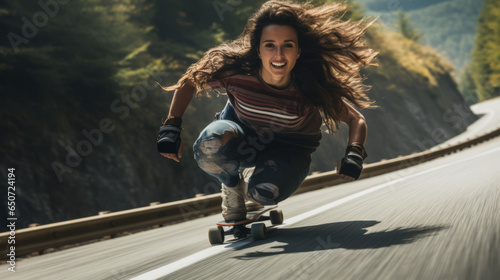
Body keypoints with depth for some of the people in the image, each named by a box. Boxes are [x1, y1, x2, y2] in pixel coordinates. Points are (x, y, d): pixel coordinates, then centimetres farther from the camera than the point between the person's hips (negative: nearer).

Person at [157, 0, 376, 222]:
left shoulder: (311, 88, -26)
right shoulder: (235, 74, -27)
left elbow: (357, 120, -13)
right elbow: (188, 83, -8)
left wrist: (354, 154, -32)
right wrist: (171, 128, -17)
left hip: (288, 151, 0)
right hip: (243, 138, 1)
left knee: (265, 193, -33)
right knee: (210, 143, -35)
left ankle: (251, 179, 6)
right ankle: (233, 184, 0)